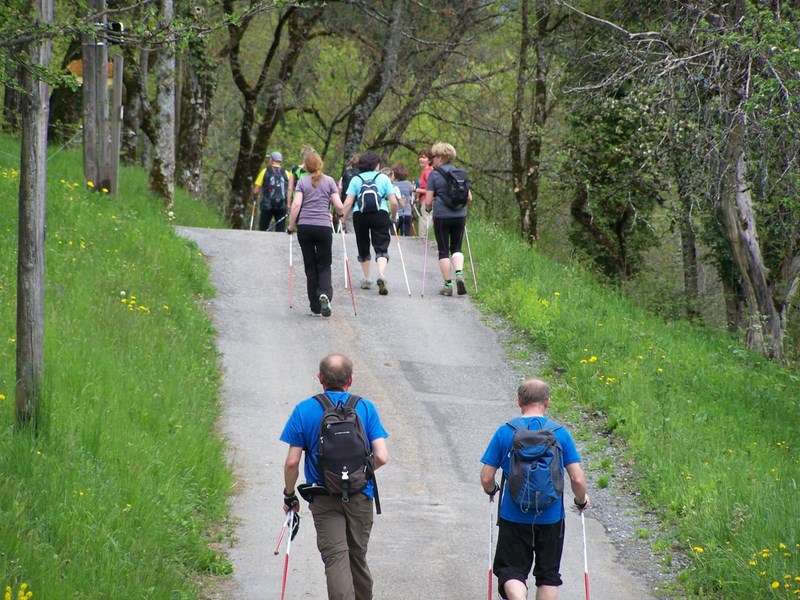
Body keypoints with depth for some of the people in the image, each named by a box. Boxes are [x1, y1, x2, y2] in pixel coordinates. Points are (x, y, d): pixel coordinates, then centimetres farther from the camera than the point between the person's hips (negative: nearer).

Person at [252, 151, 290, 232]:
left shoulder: (265, 171, 2)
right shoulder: (286, 173, 5)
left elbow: (255, 191, -1)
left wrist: (255, 198, 19)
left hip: (267, 205, -1)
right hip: (282, 207, 1)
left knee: (263, 230, 6)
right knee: (280, 232, 2)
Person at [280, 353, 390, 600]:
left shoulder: (304, 411, -4)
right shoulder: (366, 408, -1)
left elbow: (292, 462, -6)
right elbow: (382, 457, -7)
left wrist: (289, 495, 9)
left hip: (324, 499, -2)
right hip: (361, 496, 2)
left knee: (335, 558, -7)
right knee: (357, 557, 18)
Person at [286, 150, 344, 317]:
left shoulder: (302, 182, 2)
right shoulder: (329, 181, 3)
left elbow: (296, 205, -8)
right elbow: (339, 206, 0)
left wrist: (291, 226, -1)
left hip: (304, 227, 0)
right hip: (324, 227, 0)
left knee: (310, 266, 8)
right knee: (324, 265, 10)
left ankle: (315, 308, 8)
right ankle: (325, 293, -20)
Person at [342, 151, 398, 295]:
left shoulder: (355, 180, 5)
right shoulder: (384, 179, 4)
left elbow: (348, 203, -4)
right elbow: (394, 203, 0)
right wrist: (393, 217, 15)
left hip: (360, 215, 1)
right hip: (380, 214, -1)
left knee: (363, 248, 17)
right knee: (381, 247, -2)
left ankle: (367, 279, 24)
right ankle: (381, 274, -27)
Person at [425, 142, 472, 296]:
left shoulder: (434, 175, -5)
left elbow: (428, 201, -7)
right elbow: (469, 198, 10)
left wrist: (429, 208, 14)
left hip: (441, 216, -4)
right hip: (460, 215, 4)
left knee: (443, 250, 6)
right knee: (456, 248, 14)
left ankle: (448, 284, 5)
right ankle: (459, 273, -12)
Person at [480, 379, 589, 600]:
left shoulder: (505, 432, -5)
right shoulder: (560, 433, -5)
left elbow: (486, 477, -3)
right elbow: (577, 479, -7)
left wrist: (492, 490, 20)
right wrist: (581, 500, 14)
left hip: (514, 517, -1)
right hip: (551, 518, 1)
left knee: (511, 571, 6)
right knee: (548, 575, 15)